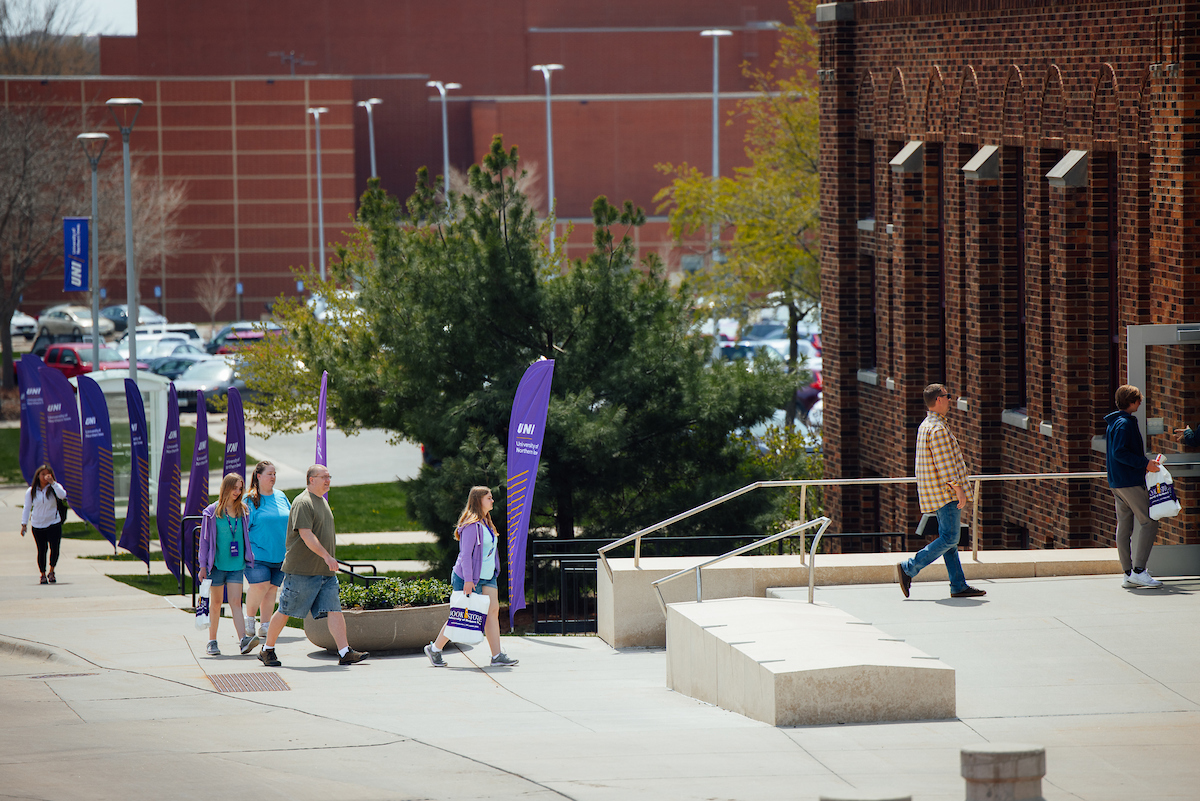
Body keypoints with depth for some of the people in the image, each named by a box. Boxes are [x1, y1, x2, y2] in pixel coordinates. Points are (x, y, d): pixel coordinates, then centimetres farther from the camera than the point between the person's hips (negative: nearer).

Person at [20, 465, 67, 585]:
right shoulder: (31, 491, 1)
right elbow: (27, 507, 4)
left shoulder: (54, 488, -1)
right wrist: (24, 524, -2)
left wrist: (52, 483, -23)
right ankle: (43, 574, 20)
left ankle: (51, 571, 10)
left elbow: (62, 495, -21)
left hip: (54, 524, -1)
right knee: (42, 550, 5)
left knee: (54, 548, -11)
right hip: (37, 525, 1)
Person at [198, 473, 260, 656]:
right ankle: (212, 642, 15)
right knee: (215, 603, 7)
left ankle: (243, 640, -21)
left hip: (236, 565, 1)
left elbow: (247, 536, 15)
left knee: (235, 601, -9)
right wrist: (203, 566, -2)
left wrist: (250, 560, 12)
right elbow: (205, 539, 1)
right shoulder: (212, 512, -1)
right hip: (217, 564, -1)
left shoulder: (243, 512, 7)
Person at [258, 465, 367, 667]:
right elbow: (306, 535, -20)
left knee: (334, 610, -4)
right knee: (285, 611, 1)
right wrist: (327, 557, -25)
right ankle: (267, 650, 14)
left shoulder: (323, 502, 18)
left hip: (326, 571, 8)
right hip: (301, 570, -8)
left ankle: (345, 652, -11)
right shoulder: (303, 503, -12)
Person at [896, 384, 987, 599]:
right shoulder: (938, 429, -17)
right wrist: (959, 490, -20)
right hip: (945, 493, -11)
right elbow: (945, 464, -22)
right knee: (949, 539, -10)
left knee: (948, 539, 9)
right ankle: (909, 569, -10)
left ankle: (959, 586, 9)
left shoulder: (926, 426, 16)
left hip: (936, 493, 11)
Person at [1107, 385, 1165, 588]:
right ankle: (1138, 570, -15)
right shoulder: (1125, 424, -14)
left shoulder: (1114, 423, 17)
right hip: (1130, 482, -10)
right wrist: (1145, 463, -21)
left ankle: (1128, 573, 8)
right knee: (1149, 522, -9)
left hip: (1116, 482, 10)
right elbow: (1120, 453, -22)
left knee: (1124, 526, 8)